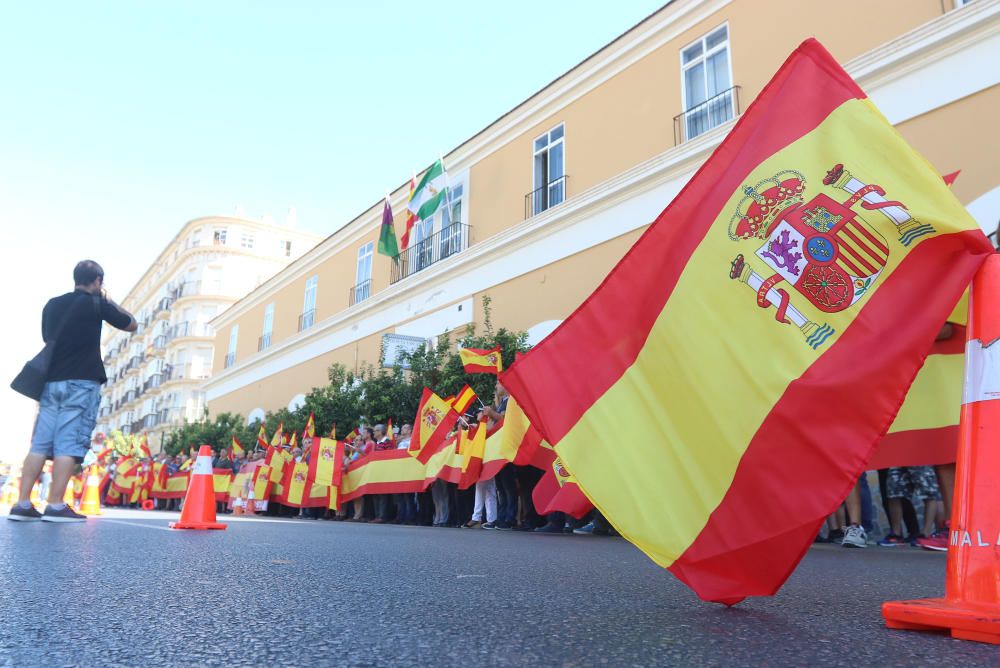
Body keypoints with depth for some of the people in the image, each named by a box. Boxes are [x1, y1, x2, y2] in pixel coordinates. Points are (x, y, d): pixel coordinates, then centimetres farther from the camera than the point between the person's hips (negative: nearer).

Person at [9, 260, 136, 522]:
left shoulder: (52, 305, 15)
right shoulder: (96, 304, -1)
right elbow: (132, 325, 9)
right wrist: (108, 301, 19)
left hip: (51, 381, 6)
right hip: (82, 383, -6)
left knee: (40, 444, 5)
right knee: (69, 445, -8)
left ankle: (22, 504, 1)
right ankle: (56, 506, -12)